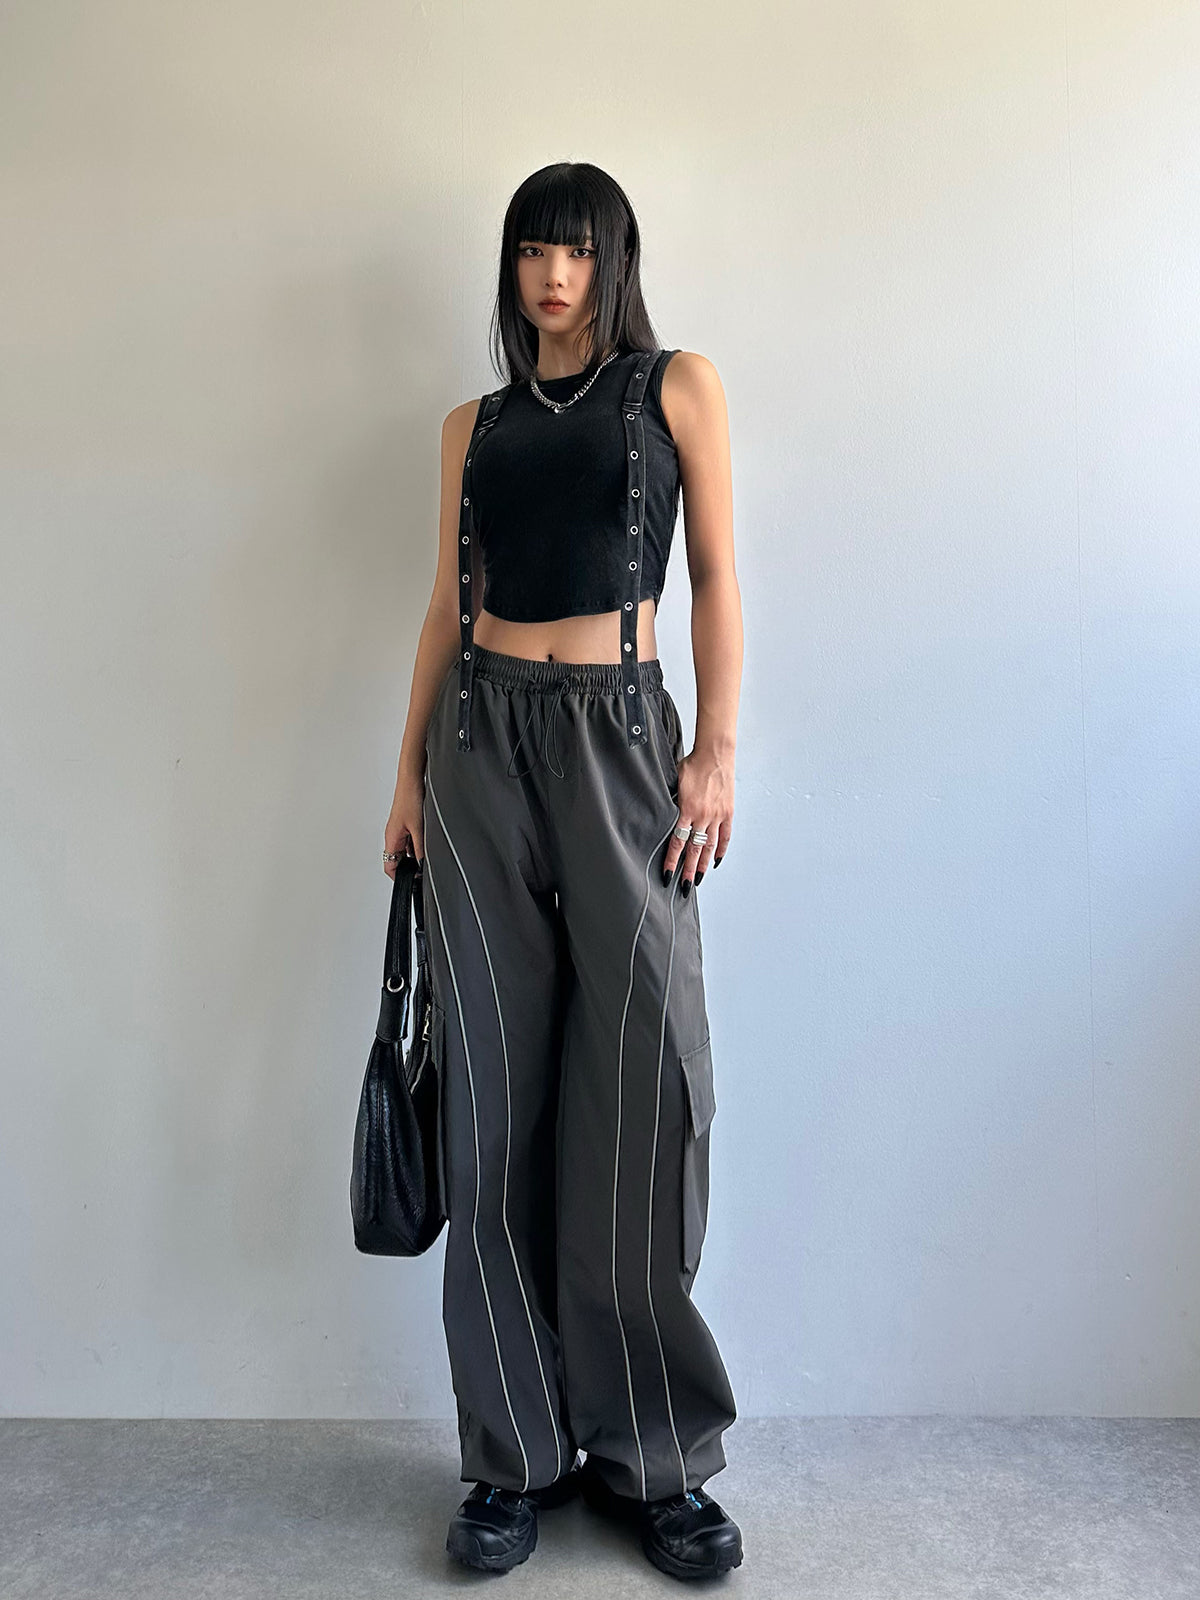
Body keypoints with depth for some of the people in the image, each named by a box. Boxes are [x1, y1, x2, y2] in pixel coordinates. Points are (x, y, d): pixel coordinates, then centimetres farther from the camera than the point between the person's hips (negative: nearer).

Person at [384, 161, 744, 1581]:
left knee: (641, 1085, -6)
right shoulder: (476, 425, 17)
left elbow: (715, 575, 4)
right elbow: (449, 601, 15)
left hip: (620, 731, -2)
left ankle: (655, 1454, 10)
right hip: (482, 735, 3)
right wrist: (410, 770, 10)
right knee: (498, 1088, 1)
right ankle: (518, 1452, 14)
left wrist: (718, 747, -6)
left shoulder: (677, 387, 10)